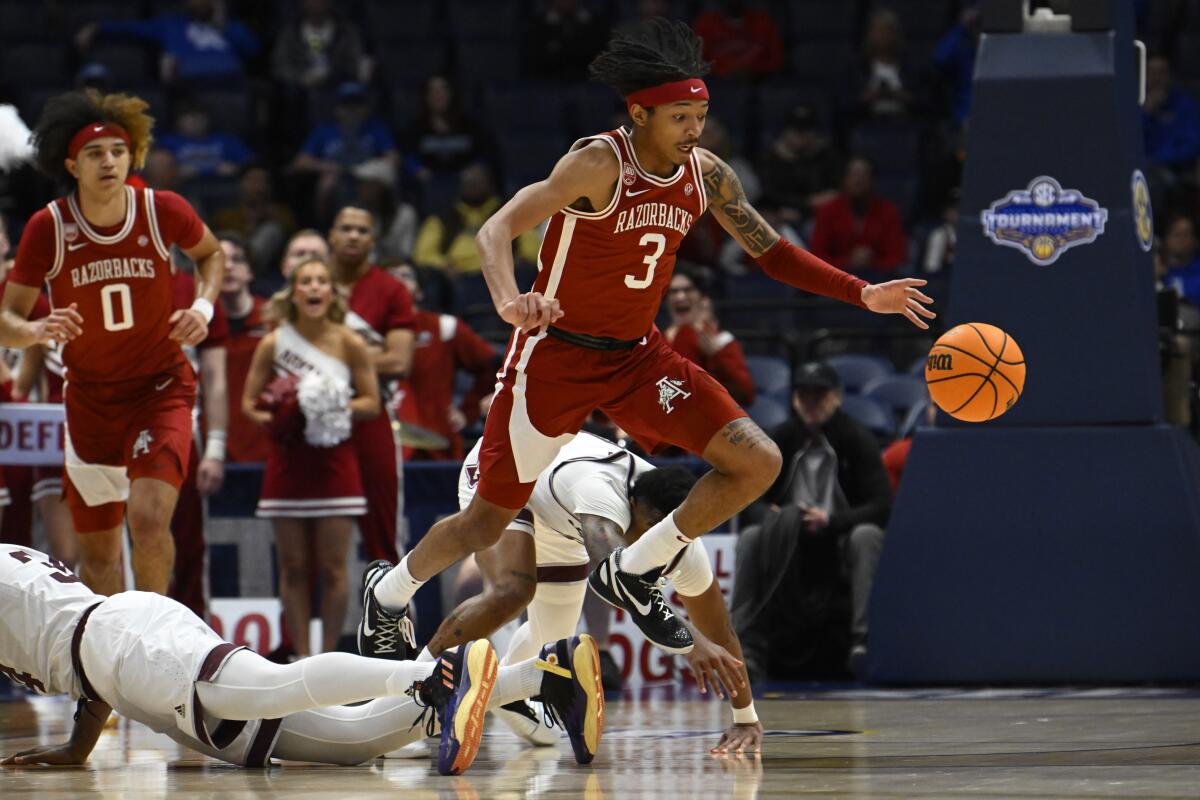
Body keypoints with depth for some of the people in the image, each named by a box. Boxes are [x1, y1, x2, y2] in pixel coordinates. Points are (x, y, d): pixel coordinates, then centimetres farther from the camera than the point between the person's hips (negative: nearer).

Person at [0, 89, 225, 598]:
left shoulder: (163, 211, -12)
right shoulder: (48, 228, -13)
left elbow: (211, 253, 11)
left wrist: (203, 305, -8)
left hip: (162, 388, -2)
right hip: (90, 397, 2)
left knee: (149, 518, -21)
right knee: (97, 547, 7)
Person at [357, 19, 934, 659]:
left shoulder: (705, 176, -4)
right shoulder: (600, 164, -23)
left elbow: (773, 252, 9)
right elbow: (495, 231, -30)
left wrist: (862, 295, -3)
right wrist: (509, 302, -50)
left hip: (638, 355, 6)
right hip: (556, 354, -6)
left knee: (757, 463, -10)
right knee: (488, 521, 2)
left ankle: (632, 573, 5)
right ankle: (389, 594, 31)